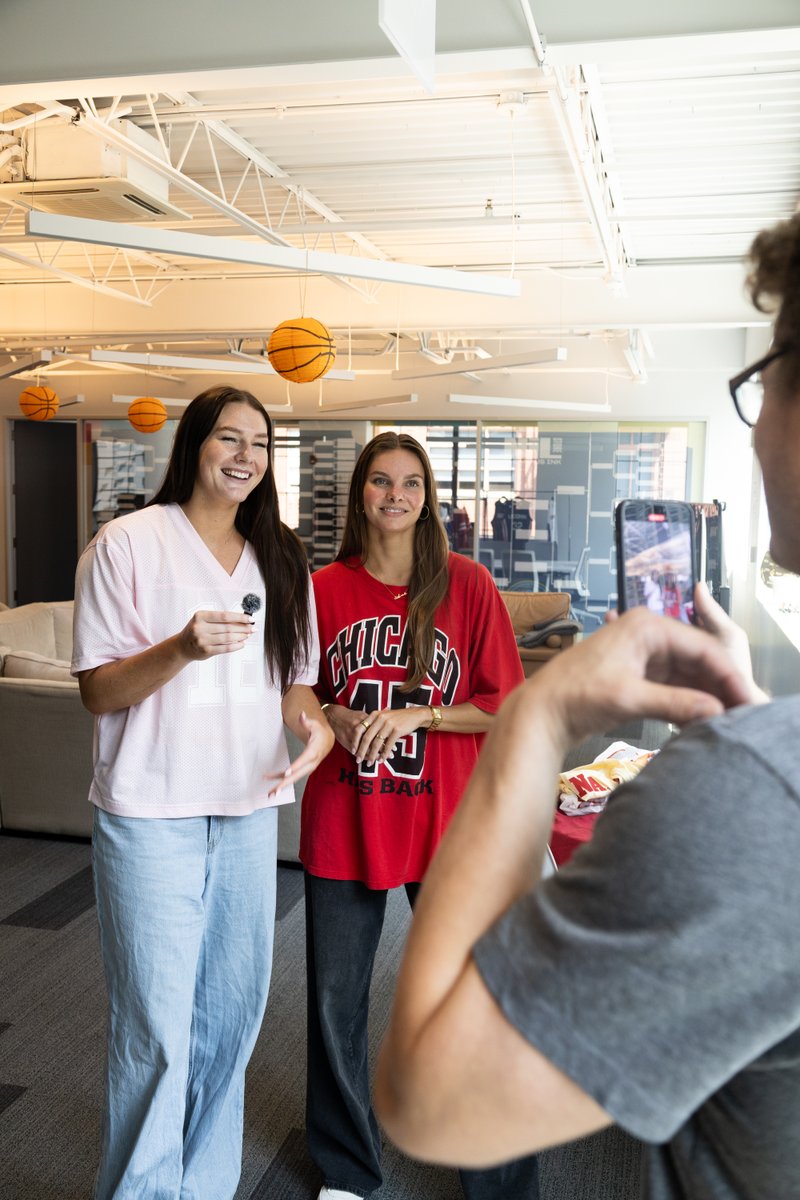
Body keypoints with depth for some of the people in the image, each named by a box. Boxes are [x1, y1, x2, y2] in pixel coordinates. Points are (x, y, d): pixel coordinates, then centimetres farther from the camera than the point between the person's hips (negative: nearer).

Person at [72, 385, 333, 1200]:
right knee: (157, 1025, 0)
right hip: (152, 816, -5)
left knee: (232, 1011, 15)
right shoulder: (128, 544, -6)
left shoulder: (280, 558, 9)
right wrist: (181, 649, -25)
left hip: (250, 808, 5)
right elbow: (97, 691, -8)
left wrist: (313, 721, -9)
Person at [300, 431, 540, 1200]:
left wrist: (417, 714, -16)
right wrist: (338, 719, -10)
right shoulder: (324, 588, 2)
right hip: (343, 825, 2)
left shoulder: (467, 584, -3)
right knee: (334, 1001, 12)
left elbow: (507, 706, -4)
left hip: (444, 823, -2)